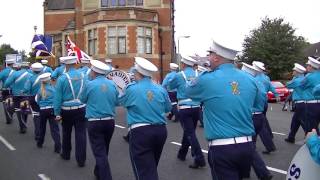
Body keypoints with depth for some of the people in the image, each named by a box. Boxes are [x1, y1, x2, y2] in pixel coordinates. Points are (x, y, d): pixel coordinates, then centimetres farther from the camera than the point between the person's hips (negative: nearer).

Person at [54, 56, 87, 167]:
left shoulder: (62, 78, -10)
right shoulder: (82, 76, -2)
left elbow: (58, 97, -9)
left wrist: (57, 113, -4)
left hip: (67, 110, -1)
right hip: (81, 109, 1)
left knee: (66, 133, 18)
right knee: (81, 134, 3)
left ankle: (66, 154, 36)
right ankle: (81, 160, 3)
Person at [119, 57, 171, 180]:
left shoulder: (131, 89, -8)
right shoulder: (160, 89, 3)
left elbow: (121, 101, 10)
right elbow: (168, 108, 16)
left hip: (140, 132, -5)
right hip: (160, 130, 5)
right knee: (151, 167, 25)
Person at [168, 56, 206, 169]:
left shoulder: (179, 75, -4)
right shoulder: (198, 75, 5)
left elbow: (169, 86, 12)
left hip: (184, 108, -4)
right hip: (196, 107, 5)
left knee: (190, 133, -4)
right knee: (188, 131, 18)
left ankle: (199, 159, -12)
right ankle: (182, 153, 34)